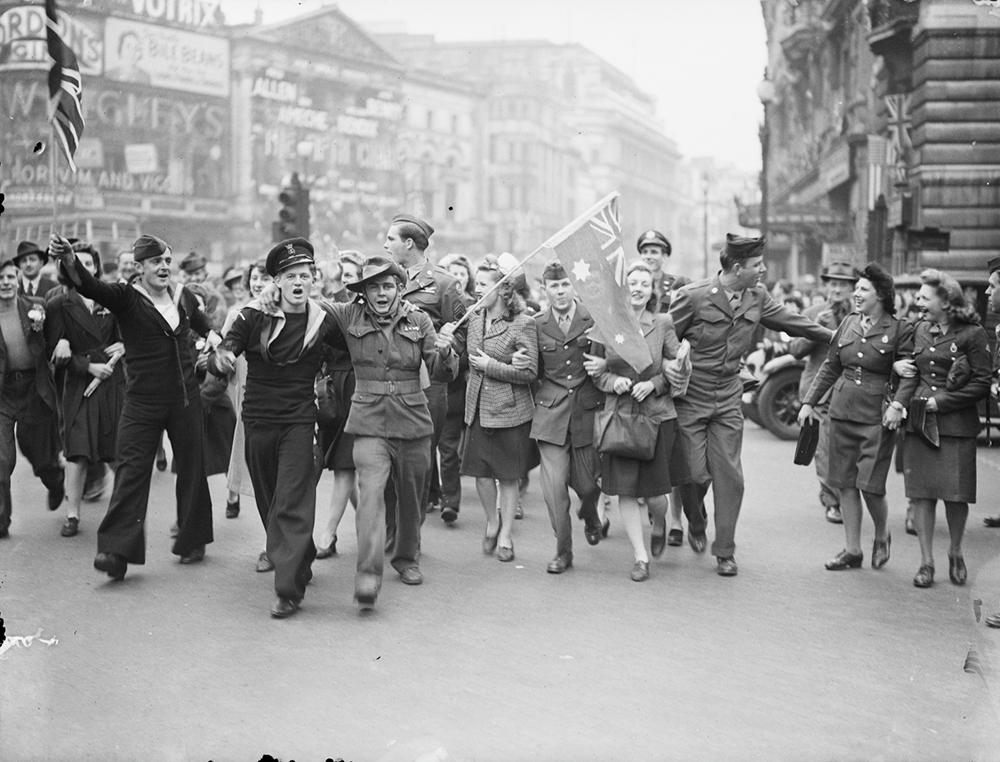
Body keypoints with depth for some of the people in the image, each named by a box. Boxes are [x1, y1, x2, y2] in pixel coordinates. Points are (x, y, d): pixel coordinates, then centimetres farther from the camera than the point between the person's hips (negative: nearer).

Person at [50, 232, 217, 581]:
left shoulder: (183, 297, 7)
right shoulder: (126, 298, -6)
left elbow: (201, 322, 33)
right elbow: (90, 286, -28)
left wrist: (213, 337, 18)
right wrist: (69, 260, -44)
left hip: (185, 400, 4)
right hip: (142, 402, -4)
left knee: (191, 469, 10)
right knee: (131, 471, -8)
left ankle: (192, 541, 26)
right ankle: (116, 550, -10)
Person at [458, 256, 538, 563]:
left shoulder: (522, 325, -13)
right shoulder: (474, 319, 7)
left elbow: (530, 373, -15)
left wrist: (492, 366, -16)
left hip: (510, 410, -5)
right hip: (478, 407, 5)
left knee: (508, 474, 5)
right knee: (480, 470, 3)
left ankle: (505, 535, 17)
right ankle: (492, 520, 28)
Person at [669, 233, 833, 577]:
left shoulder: (757, 298, 1)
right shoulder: (692, 297, -15)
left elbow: (789, 320, 15)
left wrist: (833, 335, 19)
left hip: (728, 400, 4)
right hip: (689, 398, -4)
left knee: (729, 476, -1)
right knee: (694, 473, -4)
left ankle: (725, 552, 11)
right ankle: (696, 526, 28)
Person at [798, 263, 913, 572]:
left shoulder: (900, 330, -5)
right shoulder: (848, 323, 10)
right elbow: (830, 367, 15)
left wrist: (897, 404, -20)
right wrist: (809, 401, 12)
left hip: (877, 416, -5)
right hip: (842, 411, 5)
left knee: (870, 485, -7)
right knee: (845, 483, 6)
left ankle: (882, 537, 22)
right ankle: (852, 550, 16)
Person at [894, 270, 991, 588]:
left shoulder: (972, 334, -6)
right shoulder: (920, 330, 9)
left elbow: (983, 383, -8)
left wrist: (941, 401, -12)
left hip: (956, 422, -4)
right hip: (918, 419, 4)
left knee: (956, 493, 0)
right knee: (921, 492, 2)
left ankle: (955, 552, 25)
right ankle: (926, 561, 10)